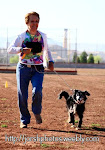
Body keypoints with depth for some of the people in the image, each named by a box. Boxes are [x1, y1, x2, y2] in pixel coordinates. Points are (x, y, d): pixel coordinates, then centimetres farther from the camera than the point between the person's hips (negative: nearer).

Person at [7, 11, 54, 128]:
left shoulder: (43, 36, 9)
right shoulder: (21, 37, 1)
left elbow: (46, 50, 25)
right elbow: (10, 49, -9)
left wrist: (50, 62, 11)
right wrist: (22, 50, -25)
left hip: (38, 69, 1)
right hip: (23, 68, -1)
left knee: (37, 91, -21)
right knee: (22, 95, -1)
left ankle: (37, 112, 8)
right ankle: (24, 120, 16)